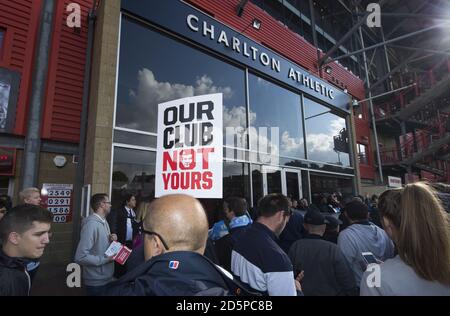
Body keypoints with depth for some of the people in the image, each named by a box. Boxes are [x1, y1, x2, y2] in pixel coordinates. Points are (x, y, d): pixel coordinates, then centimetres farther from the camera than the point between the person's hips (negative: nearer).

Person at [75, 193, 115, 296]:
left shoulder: (104, 221, 8)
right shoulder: (91, 224, -24)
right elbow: (80, 257, -28)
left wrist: (111, 240, -2)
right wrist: (105, 260, -21)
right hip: (96, 282, -9)